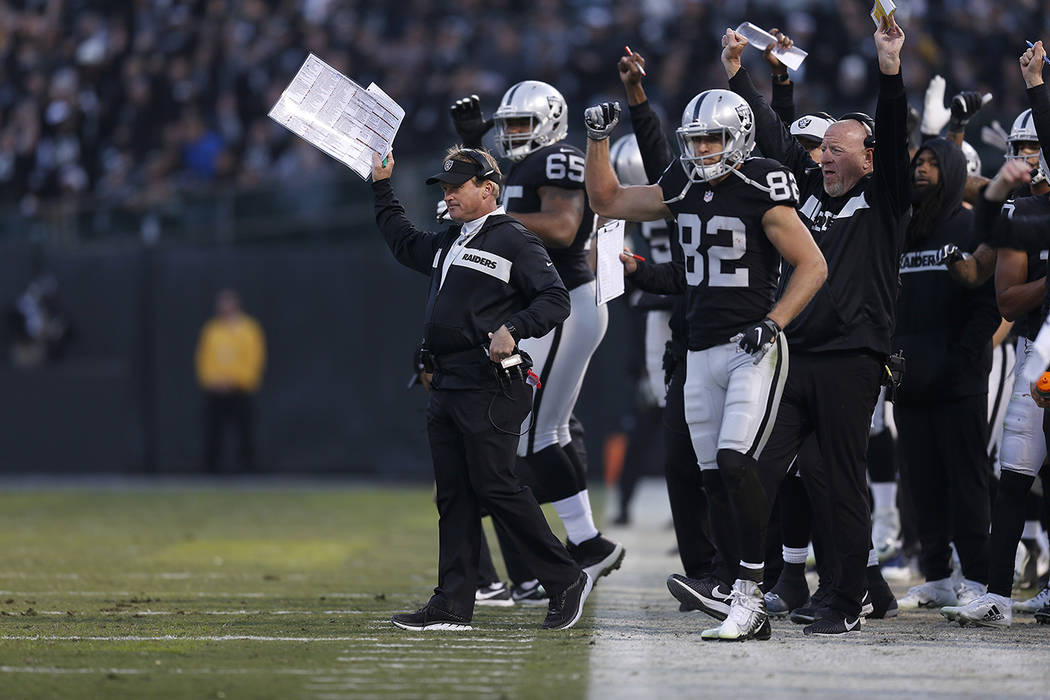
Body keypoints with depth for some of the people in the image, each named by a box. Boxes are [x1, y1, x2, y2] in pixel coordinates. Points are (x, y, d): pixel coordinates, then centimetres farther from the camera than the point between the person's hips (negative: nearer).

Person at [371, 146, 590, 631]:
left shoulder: (514, 241, -6)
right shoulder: (448, 244, 20)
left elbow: (555, 299, -14)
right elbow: (404, 244, 40)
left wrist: (513, 329, -28)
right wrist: (382, 189, 39)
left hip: (489, 388, -9)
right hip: (446, 389, 9)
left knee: (495, 487, -10)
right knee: (454, 496, 6)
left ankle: (565, 580, 0)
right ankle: (453, 606, 6)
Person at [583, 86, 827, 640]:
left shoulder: (761, 194, -10)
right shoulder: (683, 189, 9)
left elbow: (813, 266, -8)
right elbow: (607, 202, 22)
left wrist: (771, 324, -18)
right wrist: (598, 138, 11)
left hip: (754, 350, -7)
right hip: (702, 353, 7)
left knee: (735, 461, -21)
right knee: (715, 480, 4)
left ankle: (748, 595, -18)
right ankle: (747, 611, 9)